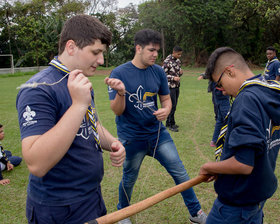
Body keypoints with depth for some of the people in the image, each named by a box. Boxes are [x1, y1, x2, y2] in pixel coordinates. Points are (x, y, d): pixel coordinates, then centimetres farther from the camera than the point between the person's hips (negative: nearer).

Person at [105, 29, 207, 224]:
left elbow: (166, 99, 7)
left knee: (180, 173, 7)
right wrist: (120, 92, -35)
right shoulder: (119, 73, -14)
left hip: (157, 132, 4)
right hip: (131, 137, -3)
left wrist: (166, 110, -16)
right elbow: (117, 111, -15)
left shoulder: (158, 72, -2)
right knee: (129, 179, 14)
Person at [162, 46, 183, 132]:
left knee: (174, 105, 11)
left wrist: (180, 72, -3)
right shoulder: (167, 61, -13)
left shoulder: (178, 60, 10)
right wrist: (173, 78, -21)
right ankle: (171, 124, 4)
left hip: (177, 86, 7)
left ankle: (168, 122, 22)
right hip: (170, 86, -7)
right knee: (172, 105, -6)